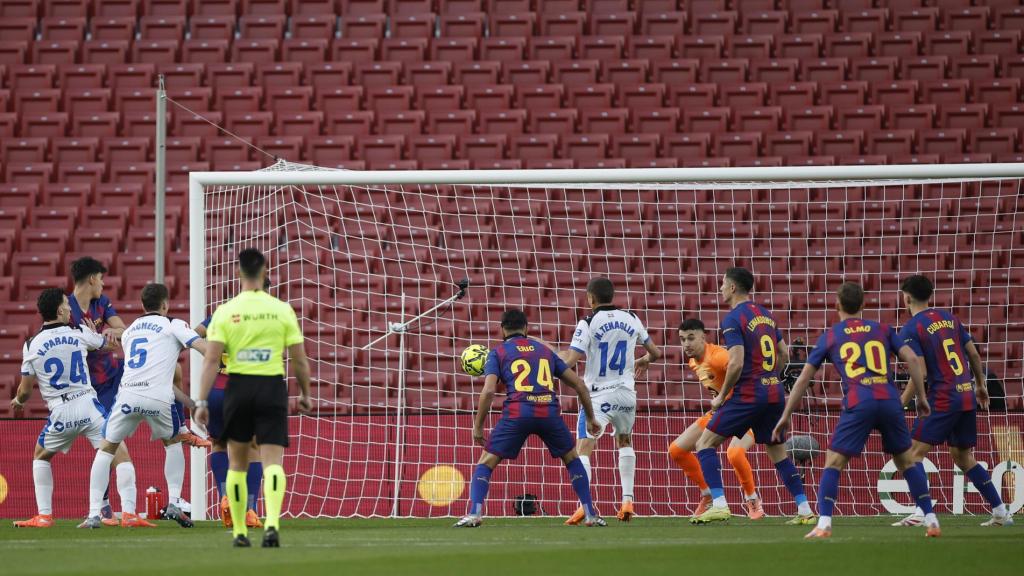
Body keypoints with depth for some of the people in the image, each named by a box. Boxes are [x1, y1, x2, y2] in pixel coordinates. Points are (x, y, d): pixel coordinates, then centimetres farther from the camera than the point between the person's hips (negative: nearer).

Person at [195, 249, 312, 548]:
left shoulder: (225, 312, -2)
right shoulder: (282, 310, 0)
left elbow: (211, 359, -7)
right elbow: (300, 359, 2)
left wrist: (202, 402, -5)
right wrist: (305, 394, 17)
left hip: (239, 387, 0)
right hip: (272, 388, 0)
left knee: (237, 463, 15)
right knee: (273, 461, -3)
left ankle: (239, 532, 17)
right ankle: (272, 523, -26)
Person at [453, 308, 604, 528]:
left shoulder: (498, 352, 14)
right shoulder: (545, 350, 24)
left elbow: (488, 391, -1)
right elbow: (579, 384, 22)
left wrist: (478, 427, 5)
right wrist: (590, 417, 31)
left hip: (517, 413, -2)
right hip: (549, 411, 2)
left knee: (486, 462, 9)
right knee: (572, 459, 24)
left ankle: (474, 514, -10)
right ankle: (591, 515, 17)